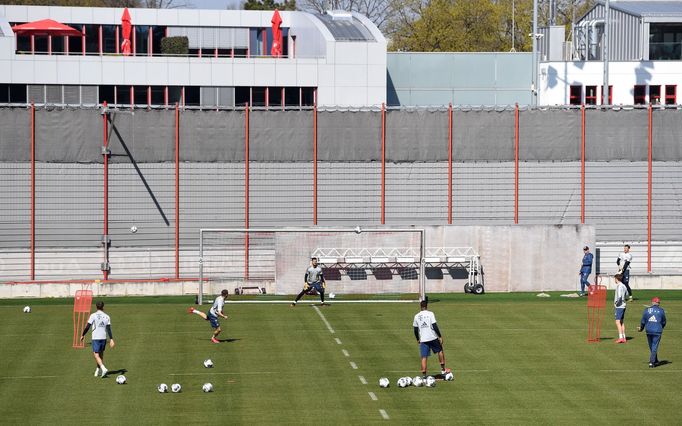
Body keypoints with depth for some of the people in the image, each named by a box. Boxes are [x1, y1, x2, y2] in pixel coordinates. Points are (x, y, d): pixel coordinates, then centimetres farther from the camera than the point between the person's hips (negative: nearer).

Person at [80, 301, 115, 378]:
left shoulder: (93, 316, -7)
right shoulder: (106, 317, 3)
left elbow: (87, 327, -7)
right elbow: (109, 329, -3)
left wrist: (82, 335, 6)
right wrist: (111, 339, -4)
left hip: (96, 338, -4)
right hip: (104, 338, 4)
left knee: (96, 355, -5)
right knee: (101, 354, 18)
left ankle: (103, 368, -25)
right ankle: (98, 371, 26)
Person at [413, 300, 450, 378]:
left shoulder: (416, 316, 5)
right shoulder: (430, 314, -6)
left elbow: (415, 329, 10)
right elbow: (435, 326, -11)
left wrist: (418, 339, 23)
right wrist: (440, 336, -6)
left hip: (423, 339, 2)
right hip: (433, 338, -2)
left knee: (424, 358, 4)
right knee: (440, 351, 20)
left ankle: (424, 375, -1)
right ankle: (443, 370, 23)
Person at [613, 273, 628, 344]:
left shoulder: (619, 286, -16)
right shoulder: (624, 286, 12)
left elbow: (619, 296, -25)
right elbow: (626, 294, 27)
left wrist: (616, 303, -13)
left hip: (619, 306, -10)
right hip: (623, 306, 10)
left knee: (618, 322, -11)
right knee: (622, 322, 14)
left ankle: (621, 337, -17)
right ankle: (624, 338, 16)